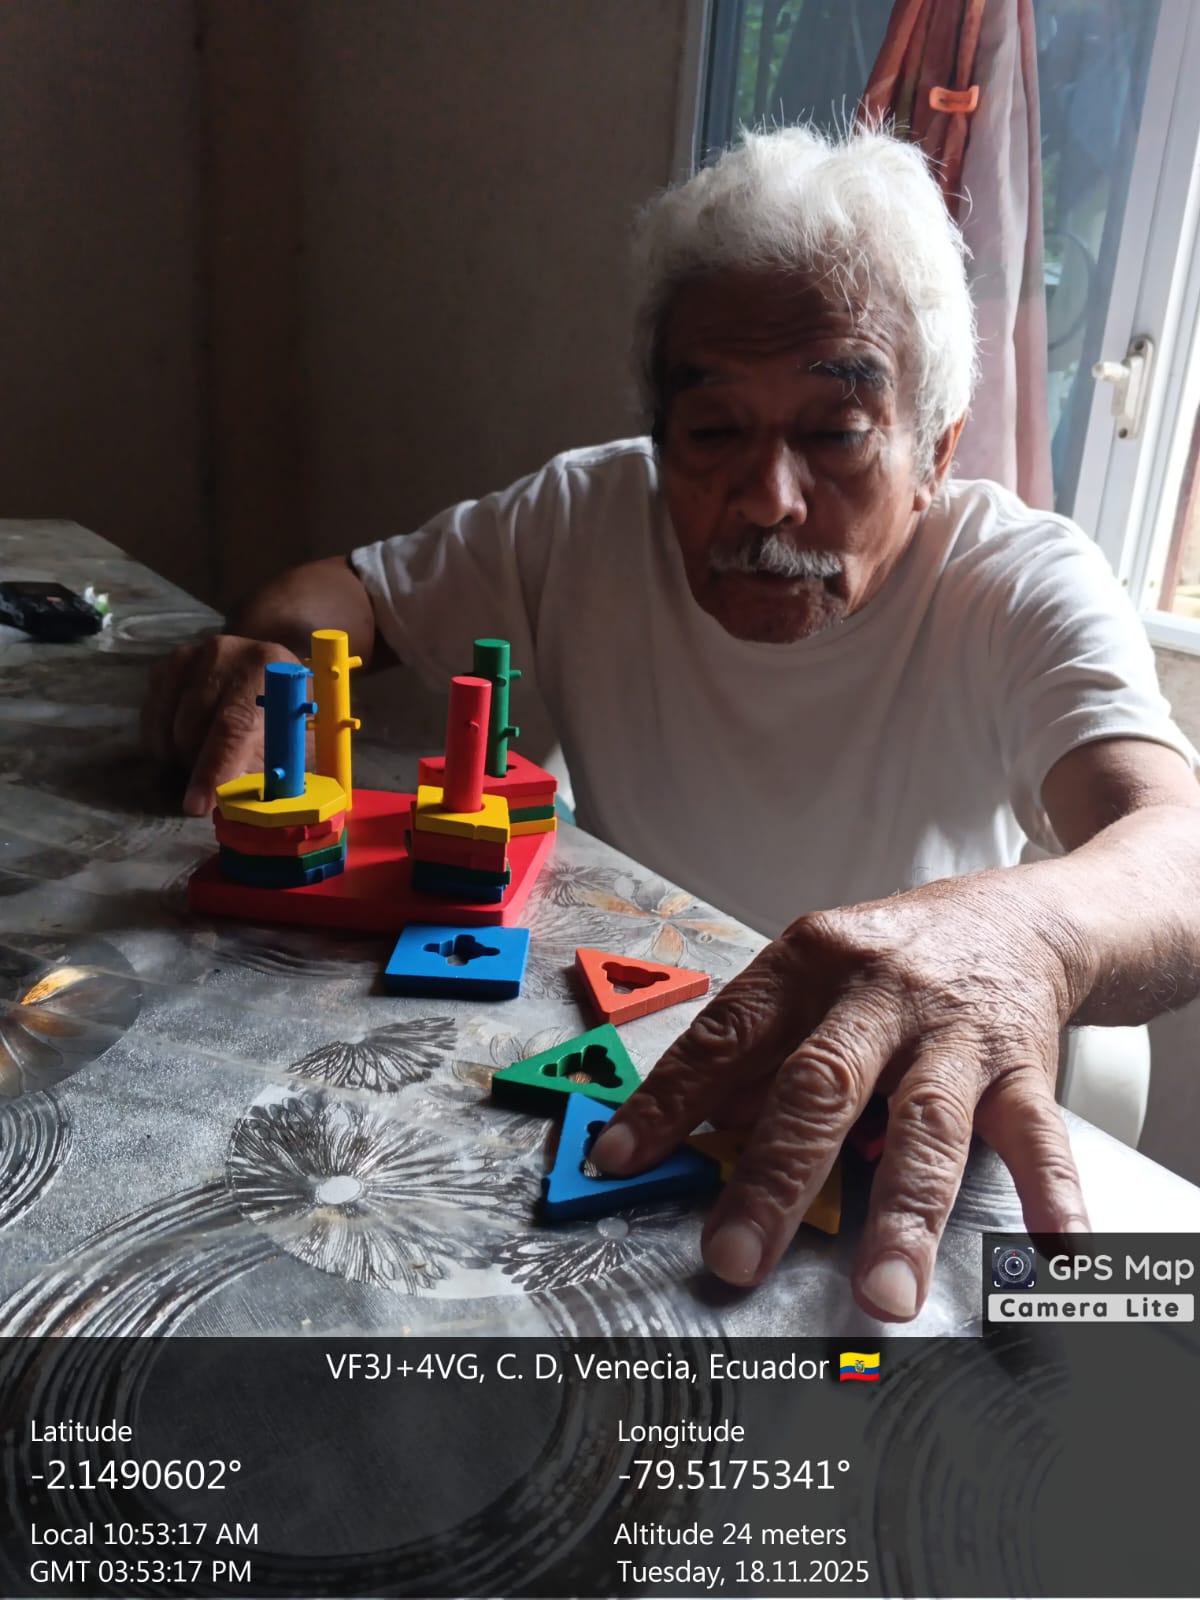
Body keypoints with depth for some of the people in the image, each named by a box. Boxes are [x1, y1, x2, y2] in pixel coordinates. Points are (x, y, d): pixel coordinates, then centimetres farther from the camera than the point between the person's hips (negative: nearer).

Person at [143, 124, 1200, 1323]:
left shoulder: (1027, 589, -17)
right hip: (619, 1084, 2)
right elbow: (351, 587, 4)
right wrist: (270, 657, -20)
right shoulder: (588, 520, -7)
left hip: (896, 1140, -1)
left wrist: (1019, 929, -56)